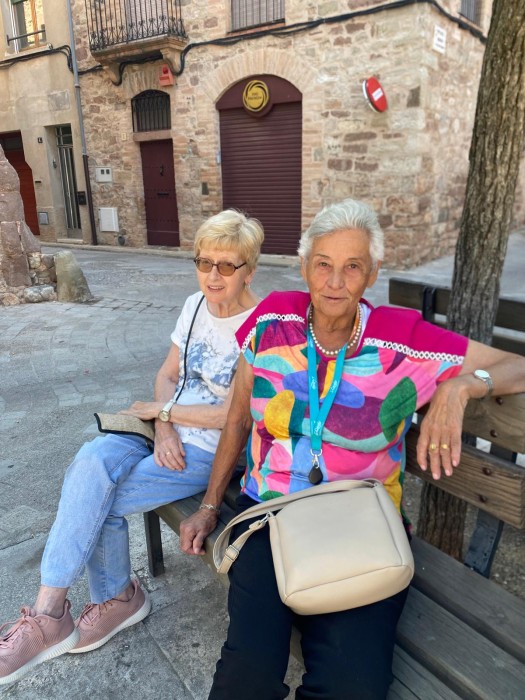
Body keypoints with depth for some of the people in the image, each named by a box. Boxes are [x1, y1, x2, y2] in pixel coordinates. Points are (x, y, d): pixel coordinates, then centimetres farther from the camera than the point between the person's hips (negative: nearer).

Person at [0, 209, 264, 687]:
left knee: (93, 496, -17)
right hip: (170, 433, 6)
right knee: (94, 461, -21)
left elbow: (230, 416, -18)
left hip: (211, 452, -6)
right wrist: (164, 427, -9)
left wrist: (161, 409, -8)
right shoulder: (196, 305, 6)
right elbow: (167, 374, 9)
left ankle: (49, 616, 6)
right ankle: (115, 599, -2)